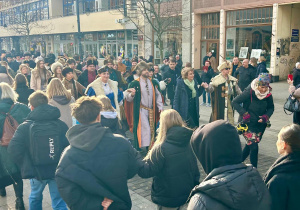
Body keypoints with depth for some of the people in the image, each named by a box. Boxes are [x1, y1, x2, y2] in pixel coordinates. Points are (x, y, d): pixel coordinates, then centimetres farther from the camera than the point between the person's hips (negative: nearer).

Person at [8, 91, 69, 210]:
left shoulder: (24, 127, -10)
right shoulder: (61, 125, -8)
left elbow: (13, 150, -15)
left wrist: (25, 165, 0)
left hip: (37, 171, 0)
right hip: (58, 171, 0)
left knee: (35, 198, 26)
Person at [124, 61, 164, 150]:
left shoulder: (153, 83, 8)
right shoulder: (135, 84, -6)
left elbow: (158, 95, 13)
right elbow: (128, 99, -7)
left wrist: (160, 107, 7)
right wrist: (132, 94, -28)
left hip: (151, 110, 5)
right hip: (141, 111, -5)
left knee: (152, 130, 11)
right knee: (145, 130, -11)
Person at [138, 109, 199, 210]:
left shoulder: (161, 149, -26)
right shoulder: (190, 143, -5)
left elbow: (147, 172, -21)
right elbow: (195, 171, 5)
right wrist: (195, 186, 18)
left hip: (167, 199, -6)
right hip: (187, 194, 6)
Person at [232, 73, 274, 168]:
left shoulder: (268, 94, -6)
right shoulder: (249, 92, -20)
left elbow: (271, 108, 7)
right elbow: (235, 102, -15)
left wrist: (266, 116, -13)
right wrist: (244, 113, -23)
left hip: (260, 124, 5)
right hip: (248, 124, -5)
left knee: (249, 145, 16)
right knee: (254, 147, -12)